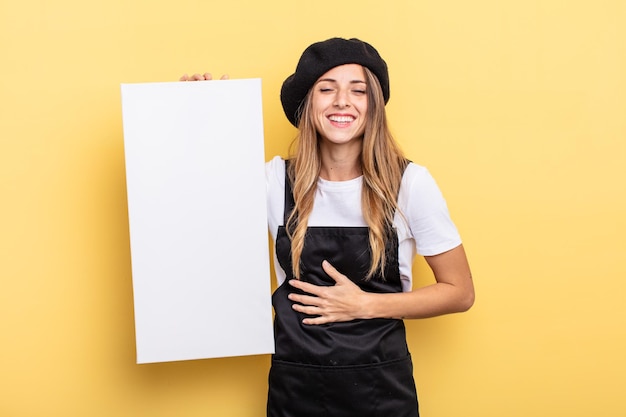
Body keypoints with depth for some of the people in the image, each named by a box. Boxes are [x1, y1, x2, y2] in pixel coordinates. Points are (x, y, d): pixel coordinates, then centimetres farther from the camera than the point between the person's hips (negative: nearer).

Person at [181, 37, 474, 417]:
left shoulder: (410, 183, -8)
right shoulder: (276, 180, -3)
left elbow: (460, 292, -3)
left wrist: (365, 306, -12)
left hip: (381, 386, -1)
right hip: (295, 386, 1)